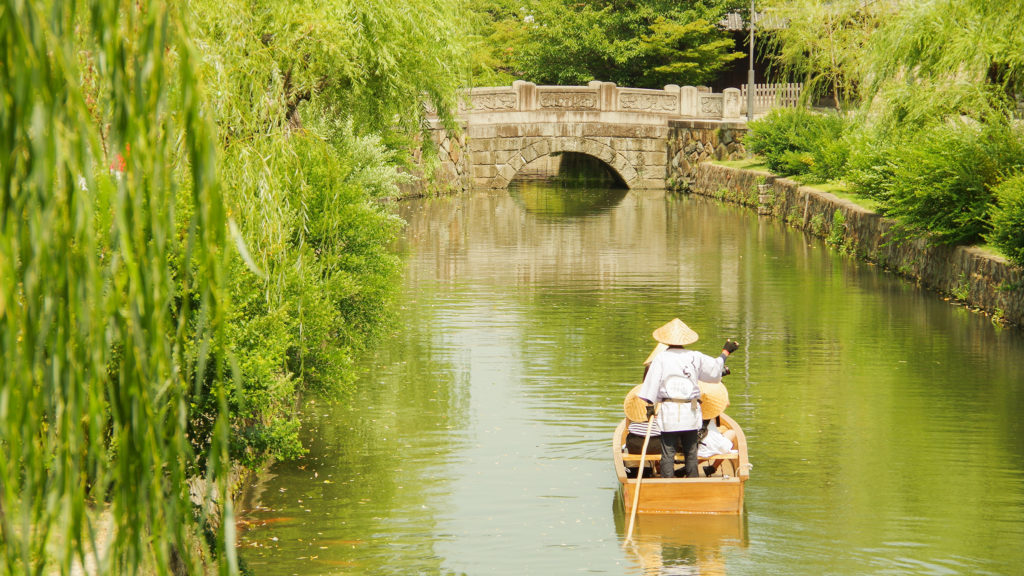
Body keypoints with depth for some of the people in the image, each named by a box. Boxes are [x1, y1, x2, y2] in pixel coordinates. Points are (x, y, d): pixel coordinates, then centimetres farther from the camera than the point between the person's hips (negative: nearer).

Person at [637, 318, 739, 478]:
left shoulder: (661, 358, -1)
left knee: (668, 453, -1)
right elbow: (715, 369, 19)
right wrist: (725, 352, 35)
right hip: (691, 411, 2)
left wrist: (650, 406, -3)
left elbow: (652, 383, -7)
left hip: (668, 411, -2)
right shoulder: (695, 357, 6)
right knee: (691, 453, 11)